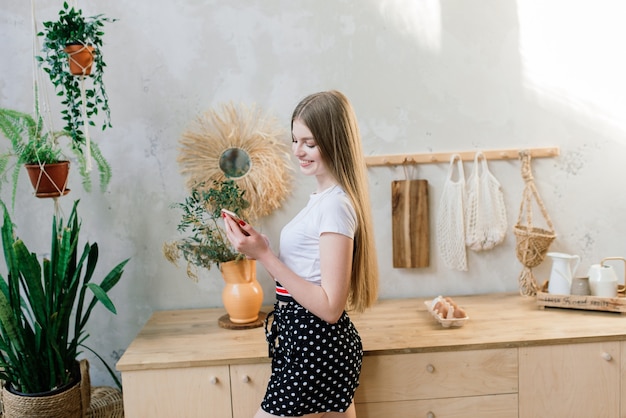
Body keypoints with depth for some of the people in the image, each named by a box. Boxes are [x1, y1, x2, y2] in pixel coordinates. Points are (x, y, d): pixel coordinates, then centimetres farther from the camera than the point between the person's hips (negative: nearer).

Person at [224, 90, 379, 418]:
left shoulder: (335, 204, -19)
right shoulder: (325, 198, 10)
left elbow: (329, 307, -23)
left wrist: (264, 256, -23)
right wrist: (260, 248, 2)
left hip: (315, 350, -10)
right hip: (318, 345, 10)